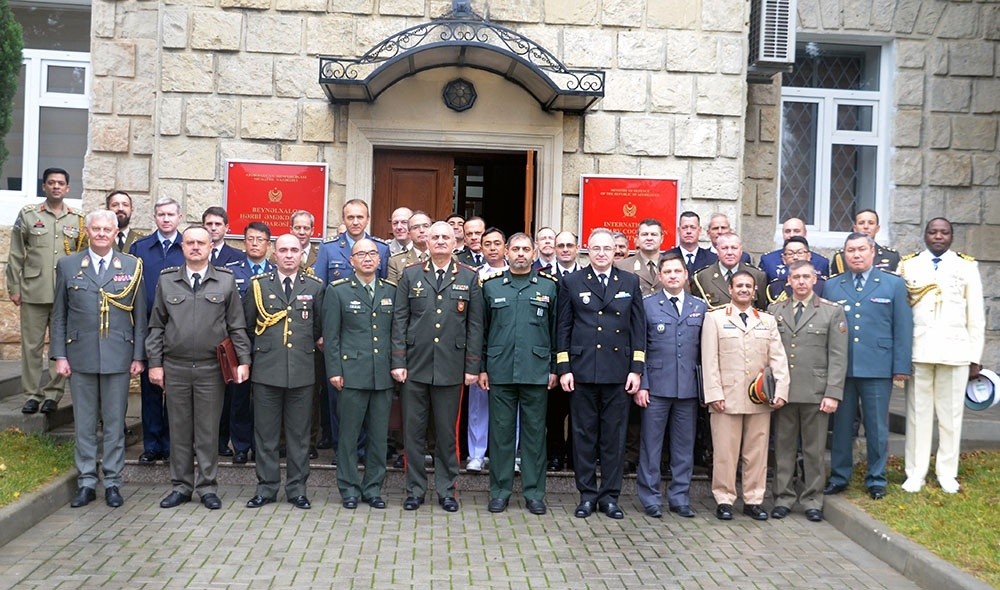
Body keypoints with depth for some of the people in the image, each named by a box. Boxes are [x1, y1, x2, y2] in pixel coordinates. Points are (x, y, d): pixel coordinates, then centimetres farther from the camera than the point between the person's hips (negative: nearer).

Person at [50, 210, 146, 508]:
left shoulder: (132, 266, 3)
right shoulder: (67, 265, 5)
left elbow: (139, 315, 3)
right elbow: (59, 315, 6)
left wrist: (138, 356, -1)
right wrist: (59, 355, 0)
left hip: (118, 357, -1)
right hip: (80, 356, 1)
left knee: (114, 422, 6)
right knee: (84, 423, 8)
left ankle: (112, 482, 16)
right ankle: (86, 482, 18)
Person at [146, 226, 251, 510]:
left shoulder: (226, 281, 3)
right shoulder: (167, 280, 7)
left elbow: (237, 326, 3)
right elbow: (156, 326, 9)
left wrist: (243, 360, -4)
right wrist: (155, 363, 3)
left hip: (211, 368, -1)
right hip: (175, 367, 2)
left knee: (208, 430, 4)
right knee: (179, 429, 8)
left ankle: (208, 487, 14)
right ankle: (181, 486, 19)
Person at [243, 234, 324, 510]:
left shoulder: (314, 286, 5)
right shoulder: (258, 284, 4)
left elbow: (322, 324, 16)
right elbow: (246, 322, 12)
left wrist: (312, 341, 10)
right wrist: (263, 342, 8)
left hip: (302, 370, 0)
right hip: (266, 369, 0)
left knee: (299, 433, 7)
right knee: (265, 433, 7)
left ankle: (297, 489, 17)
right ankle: (266, 487, 18)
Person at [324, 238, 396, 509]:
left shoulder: (391, 291, 11)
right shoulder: (338, 291, 2)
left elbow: (396, 332, 13)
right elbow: (330, 336, 0)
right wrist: (334, 371, -6)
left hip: (383, 375, 3)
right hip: (352, 374, -3)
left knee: (379, 435, 8)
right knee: (349, 434, 4)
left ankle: (373, 488, 19)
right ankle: (349, 488, 16)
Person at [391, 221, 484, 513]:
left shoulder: (469, 278, 5)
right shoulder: (411, 275, 6)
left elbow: (475, 325, 4)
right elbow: (400, 321, 4)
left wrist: (473, 366, -1)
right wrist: (398, 362, -3)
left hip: (451, 368, -1)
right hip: (415, 367, 1)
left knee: (447, 433, 7)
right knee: (413, 432, 7)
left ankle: (447, 490, 19)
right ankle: (415, 489, 18)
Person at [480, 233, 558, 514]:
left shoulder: (549, 285, 6)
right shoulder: (491, 285, 7)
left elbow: (556, 330, 7)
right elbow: (481, 329, 9)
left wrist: (554, 369, 3)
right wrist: (482, 368, 4)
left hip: (536, 371, 0)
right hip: (500, 371, 1)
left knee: (534, 431, 5)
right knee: (500, 431, 5)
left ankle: (534, 492, 15)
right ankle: (500, 491, 16)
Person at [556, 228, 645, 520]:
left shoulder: (630, 283, 8)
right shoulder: (571, 282, 6)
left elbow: (638, 329, 6)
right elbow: (563, 328, 4)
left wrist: (636, 370, 0)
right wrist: (563, 369, -2)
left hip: (618, 373, 1)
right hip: (582, 372, -1)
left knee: (614, 437, 6)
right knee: (584, 436, 6)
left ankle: (610, 496, 16)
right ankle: (587, 494, 16)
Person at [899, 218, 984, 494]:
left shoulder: (967, 267, 6)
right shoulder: (908, 265, 5)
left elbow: (976, 316, 5)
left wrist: (975, 357, 2)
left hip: (955, 352, 0)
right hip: (917, 352, 0)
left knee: (951, 415, 6)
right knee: (918, 413, 5)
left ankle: (947, 473, 17)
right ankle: (916, 472, 13)